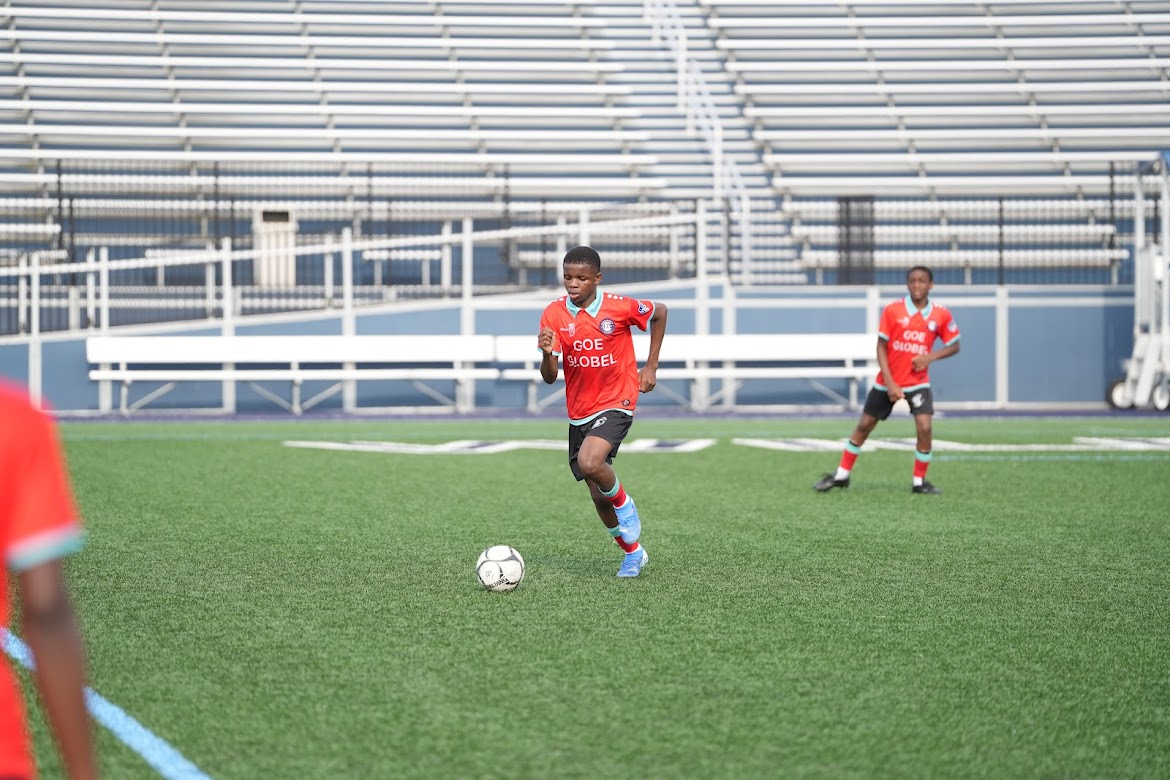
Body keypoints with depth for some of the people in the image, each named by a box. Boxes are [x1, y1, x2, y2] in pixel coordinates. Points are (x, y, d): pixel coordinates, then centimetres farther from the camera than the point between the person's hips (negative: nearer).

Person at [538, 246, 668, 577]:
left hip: (616, 404, -4)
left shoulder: (620, 307, -13)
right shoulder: (554, 314, -8)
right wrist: (547, 354, -32)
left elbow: (660, 313, 8)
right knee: (598, 497, 8)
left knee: (589, 462, -31)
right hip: (579, 411, 4)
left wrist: (651, 367, 3)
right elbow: (549, 377, -9)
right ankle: (633, 553, 31)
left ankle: (625, 505, -1)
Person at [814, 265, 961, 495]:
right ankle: (842, 475, 23)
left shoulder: (941, 315, -7)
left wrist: (931, 356, -16)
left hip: (918, 382, 0)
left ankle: (919, 482, 2)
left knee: (924, 427, -17)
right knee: (864, 425, 8)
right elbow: (881, 347, -7)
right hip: (888, 382, 0)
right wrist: (889, 383, -14)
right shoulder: (892, 310, -11)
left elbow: (954, 346, 4)